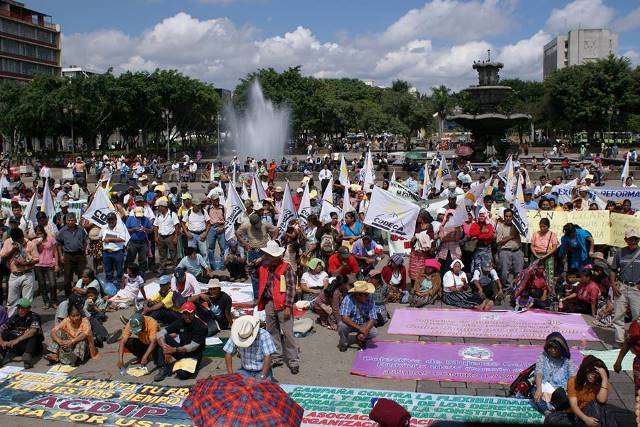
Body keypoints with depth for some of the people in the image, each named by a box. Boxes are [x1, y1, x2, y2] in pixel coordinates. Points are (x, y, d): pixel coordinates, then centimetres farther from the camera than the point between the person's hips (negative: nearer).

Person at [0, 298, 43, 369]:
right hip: (18, 347, 4)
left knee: (33, 334, -31)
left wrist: (17, 340, -40)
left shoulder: (34, 316, -11)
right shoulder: (14, 318, 1)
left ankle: (28, 355, -47)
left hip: (33, 346, -4)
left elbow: (33, 330, -31)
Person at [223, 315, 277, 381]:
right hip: (245, 370, 3)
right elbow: (228, 353, -4)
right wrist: (230, 374, -12)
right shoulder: (236, 336, -9)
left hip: (261, 371, -3)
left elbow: (268, 356, -22)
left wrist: (262, 376, -27)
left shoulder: (264, 335, -19)